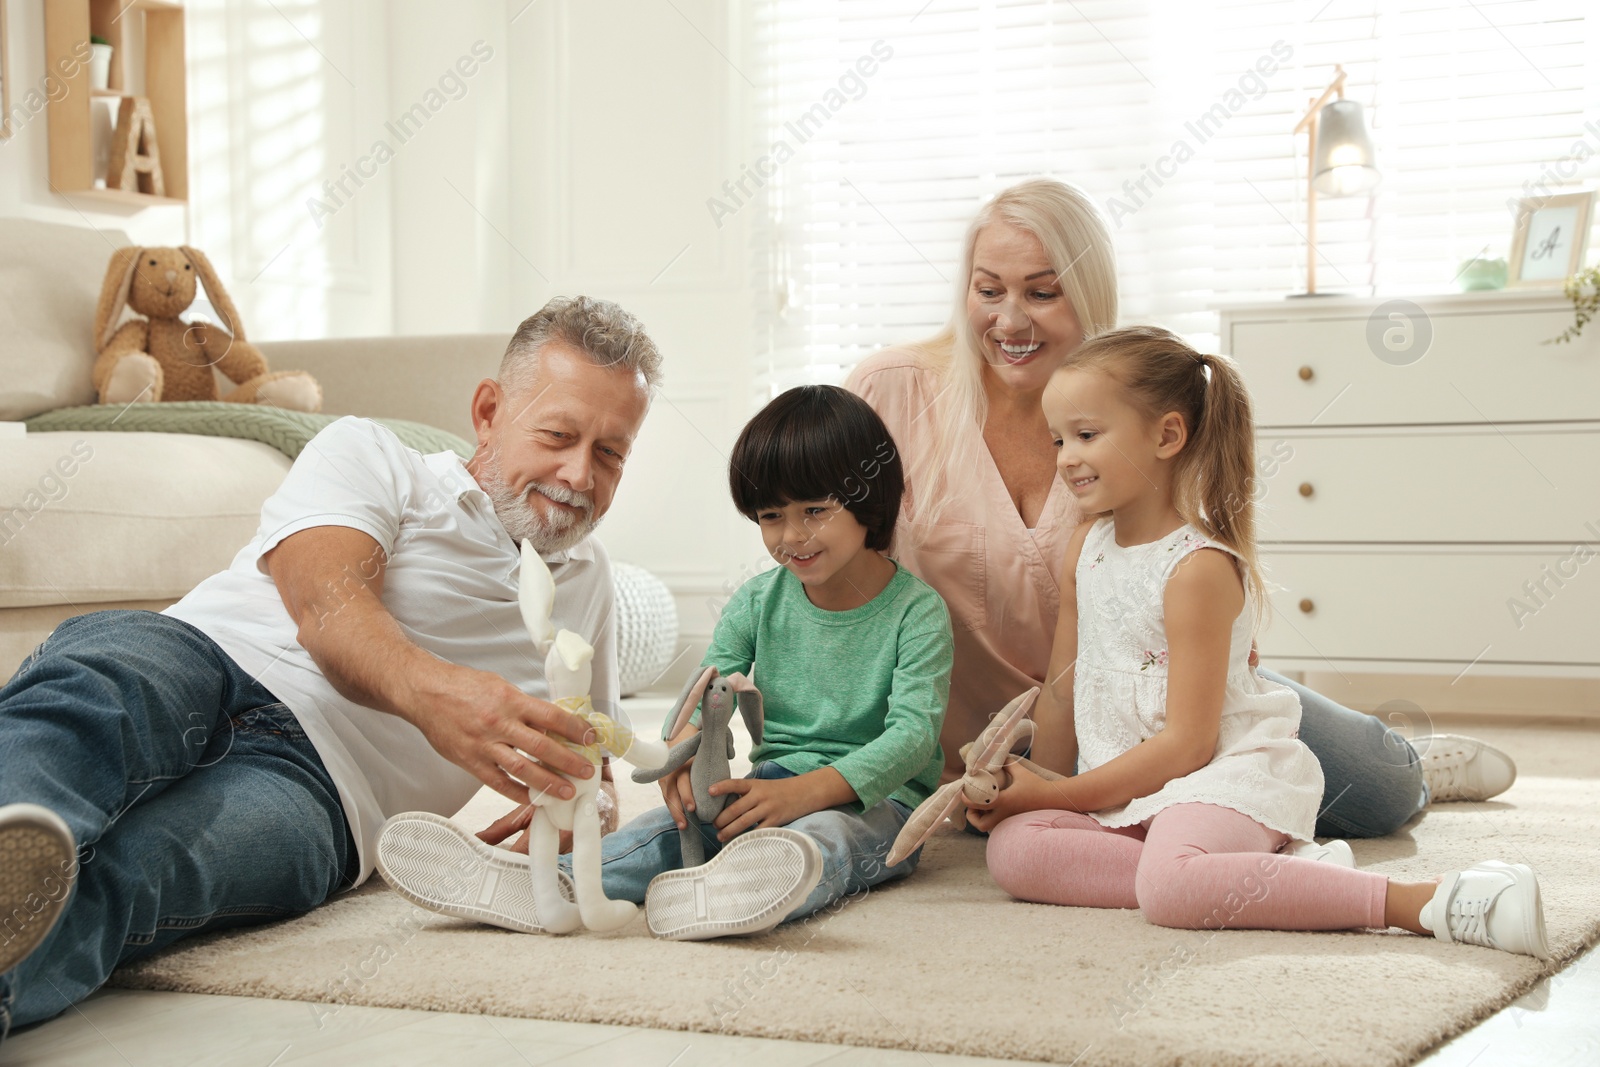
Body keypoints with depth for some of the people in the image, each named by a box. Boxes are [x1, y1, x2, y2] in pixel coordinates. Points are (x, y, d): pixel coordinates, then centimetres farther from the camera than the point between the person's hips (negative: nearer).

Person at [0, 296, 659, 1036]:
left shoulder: (585, 581, 33)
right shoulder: (370, 456, 16)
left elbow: (589, 764, 37)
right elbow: (327, 603, -6)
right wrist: (426, 689, -33)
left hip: (308, 779, 2)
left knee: (127, 870, -37)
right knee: (99, 692, -42)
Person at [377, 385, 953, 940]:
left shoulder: (916, 611, -5)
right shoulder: (758, 601, 10)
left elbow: (914, 733, -16)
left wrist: (805, 792, -29)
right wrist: (683, 749, -23)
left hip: (877, 799, -5)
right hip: (771, 783, 5)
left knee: (821, 835, -39)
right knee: (682, 819, -24)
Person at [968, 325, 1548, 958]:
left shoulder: (1198, 568, -15)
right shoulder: (1086, 548, 11)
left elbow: (1185, 744, -18)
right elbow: (1065, 686, 20)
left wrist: (1056, 795, -14)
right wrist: (1038, 783, 14)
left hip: (1223, 777, -8)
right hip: (1122, 784, 9)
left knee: (1171, 888, -38)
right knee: (1012, 848, -19)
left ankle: (1423, 902, -33)